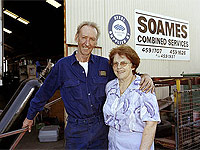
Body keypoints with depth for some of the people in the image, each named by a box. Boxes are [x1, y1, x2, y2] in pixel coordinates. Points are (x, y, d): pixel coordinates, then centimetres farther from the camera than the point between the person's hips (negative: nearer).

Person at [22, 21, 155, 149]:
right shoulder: (63, 65, -6)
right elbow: (44, 93, 4)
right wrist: (30, 117, 13)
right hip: (76, 132, -1)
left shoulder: (104, 64, -2)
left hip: (101, 130, 2)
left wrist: (144, 76, -9)